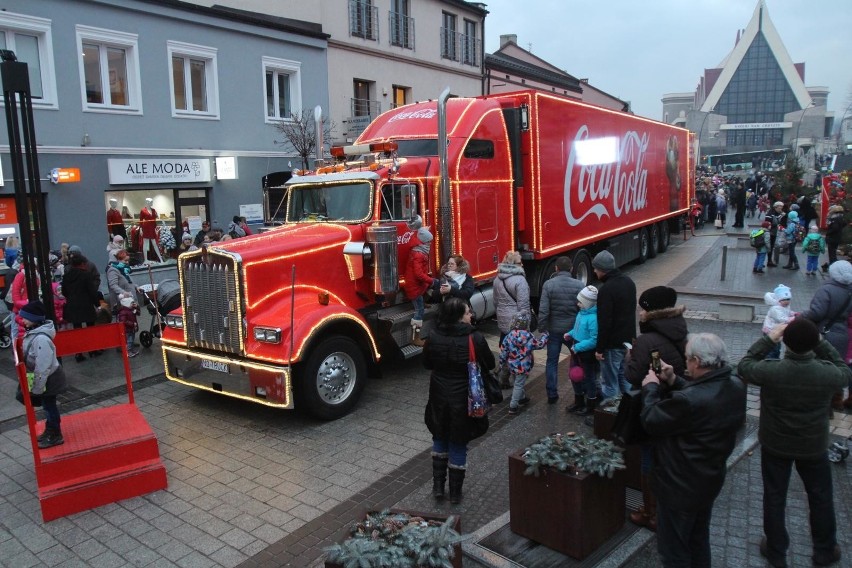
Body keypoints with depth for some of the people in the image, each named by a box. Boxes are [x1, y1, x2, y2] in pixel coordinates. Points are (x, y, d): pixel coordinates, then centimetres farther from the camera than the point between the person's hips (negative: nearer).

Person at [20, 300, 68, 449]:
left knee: (49, 405, 6)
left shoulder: (41, 339, -31)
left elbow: (43, 367, -28)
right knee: (47, 405, 22)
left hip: (49, 378, -9)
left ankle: (55, 436, 22)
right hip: (45, 377, 9)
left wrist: (36, 388, -20)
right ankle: (49, 431, 40)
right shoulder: (33, 332, 0)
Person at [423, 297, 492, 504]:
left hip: (439, 399, 3)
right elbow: (489, 364, -6)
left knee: (440, 440, 22)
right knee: (458, 444, 12)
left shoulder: (434, 337, -10)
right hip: (463, 401, -2)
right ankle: (455, 492, 25)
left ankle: (438, 486, 29)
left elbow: (427, 363, 4)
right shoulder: (475, 339, -20)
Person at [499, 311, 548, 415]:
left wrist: (502, 362, 13)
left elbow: (503, 349, -1)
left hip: (512, 365, 5)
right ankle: (513, 406, 5)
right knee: (518, 385, 3)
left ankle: (522, 398, 44)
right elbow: (539, 345, -5)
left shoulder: (509, 335, -7)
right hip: (522, 366, -5)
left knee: (516, 383, 23)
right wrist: (545, 335, 12)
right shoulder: (528, 336, -17)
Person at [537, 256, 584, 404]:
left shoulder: (548, 284, -10)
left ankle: (552, 394, 13)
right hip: (574, 329, 1)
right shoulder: (579, 285, -8)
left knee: (552, 361, 11)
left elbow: (543, 310, -12)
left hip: (554, 329, 0)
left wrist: (542, 329, -3)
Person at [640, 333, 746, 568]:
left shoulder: (688, 401, -37)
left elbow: (651, 420, -22)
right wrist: (673, 381, -1)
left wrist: (651, 388, -7)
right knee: (699, 541, 29)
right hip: (711, 478, 8)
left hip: (680, 485, -8)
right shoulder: (736, 386, -11)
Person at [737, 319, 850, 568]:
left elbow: (744, 365, -6)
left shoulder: (770, 371, -27)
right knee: (821, 498, 23)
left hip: (775, 445, -1)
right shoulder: (827, 373, -24)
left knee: (774, 497, 16)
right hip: (814, 447, 1)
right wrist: (820, 342, -4)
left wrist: (768, 338, -7)